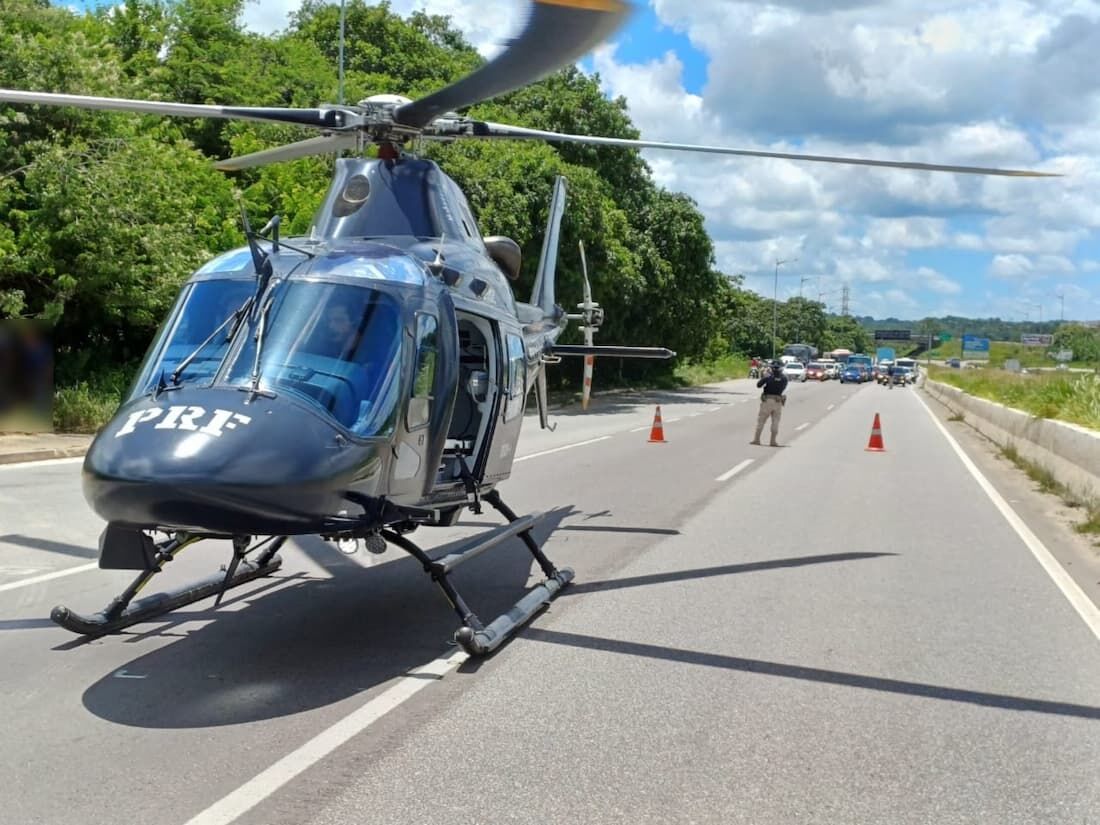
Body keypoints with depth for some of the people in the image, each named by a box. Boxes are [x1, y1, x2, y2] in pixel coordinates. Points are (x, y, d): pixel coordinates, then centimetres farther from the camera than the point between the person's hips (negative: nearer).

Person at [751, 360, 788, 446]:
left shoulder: (769, 377, -8)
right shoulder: (784, 378, 1)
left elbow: (758, 384, -2)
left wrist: (764, 377, 12)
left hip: (767, 400, -2)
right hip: (778, 401, 2)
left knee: (761, 420, 6)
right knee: (775, 422, 8)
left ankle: (756, 439, 6)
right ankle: (773, 441, 6)